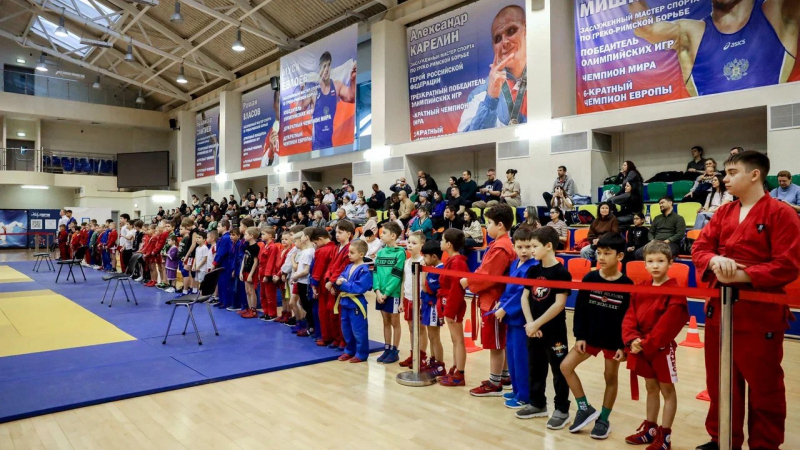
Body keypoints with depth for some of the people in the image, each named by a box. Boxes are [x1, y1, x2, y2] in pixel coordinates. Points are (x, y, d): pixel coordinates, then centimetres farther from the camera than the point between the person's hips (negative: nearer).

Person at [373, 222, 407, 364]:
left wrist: (386, 293, -16)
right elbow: (376, 272, 4)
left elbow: (397, 276, -14)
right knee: (386, 322, 15)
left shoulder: (400, 253, -11)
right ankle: (387, 349, 24)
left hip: (393, 293, -6)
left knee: (395, 323, 6)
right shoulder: (381, 252, 7)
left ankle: (394, 351, 15)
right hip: (381, 294, 6)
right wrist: (377, 290, -9)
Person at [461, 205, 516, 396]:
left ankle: (494, 384, 10)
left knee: (495, 344, 0)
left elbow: (488, 276, -24)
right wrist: (471, 280, 3)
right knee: (501, 342, 19)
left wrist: (468, 282, -12)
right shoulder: (501, 244, 10)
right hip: (495, 299, 10)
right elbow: (486, 271, 13)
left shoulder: (500, 248, -21)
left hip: (493, 301, -10)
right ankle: (505, 376, 31)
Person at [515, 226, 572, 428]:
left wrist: (537, 323, -16)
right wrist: (529, 323, -8)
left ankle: (562, 410, 18)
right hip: (533, 329, 7)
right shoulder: (533, 271, 5)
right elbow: (524, 297, 5)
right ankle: (537, 404, 31)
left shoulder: (561, 272, -14)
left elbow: (559, 304, -18)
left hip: (554, 330, -7)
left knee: (559, 370, 5)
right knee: (535, 368, 16)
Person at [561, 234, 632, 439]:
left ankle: (603, 420, 27)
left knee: (611, 378, 10)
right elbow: (580, 310, -2)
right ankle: (585, 409, 11)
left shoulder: (627, 285, -13)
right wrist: (580, 336, -5)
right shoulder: (589, 279, -7)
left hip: (614, 340, -3)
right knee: (566, 366, -4)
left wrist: (623, 345, -10)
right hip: (590, 336, 3)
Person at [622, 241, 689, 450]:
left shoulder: (675, 291, -14)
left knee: (667, 389, 7)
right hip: (641, 347, 6)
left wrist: (647, 343, -20)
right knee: (651, 387, 18)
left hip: (662, 348, -6)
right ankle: (650, 429, 31)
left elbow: (668, 323, -20)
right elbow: (630, 316, 3)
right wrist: (632, 339, -12)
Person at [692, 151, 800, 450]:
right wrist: (715, 260, -16)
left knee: (764, 387, 9)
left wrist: (741, 275, -20)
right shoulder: (723, 213, 10)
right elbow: (699, 247, 5)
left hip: (760, 315, -6)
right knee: (721, 383, 15)